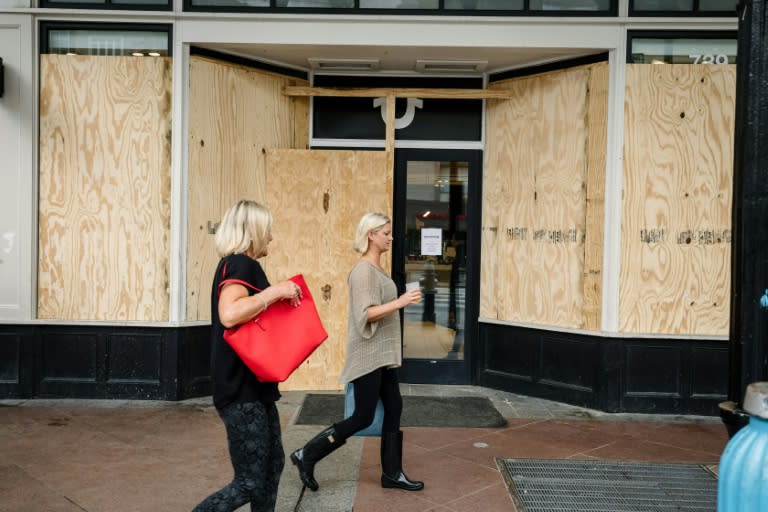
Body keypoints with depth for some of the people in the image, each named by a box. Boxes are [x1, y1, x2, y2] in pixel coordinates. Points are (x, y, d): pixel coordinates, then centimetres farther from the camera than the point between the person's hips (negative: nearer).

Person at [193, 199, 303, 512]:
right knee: (250, 483, -4)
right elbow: (229, 314, -33)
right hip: (241, 390, -10)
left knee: (273, 463, 17)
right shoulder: (241, 264, -15)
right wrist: (276, 291, -25)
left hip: (252, 387, 10)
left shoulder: (237, 265, 16)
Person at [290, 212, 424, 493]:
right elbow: (364, 314, -24)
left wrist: (395, 344, 20)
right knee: (363, 418, -1)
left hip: (383, 354, 9)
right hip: (368, 355, -9)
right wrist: (400, 302, -31)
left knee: (393, 409, 11)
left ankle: (392, 473, 22)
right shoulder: (363, 270, -18)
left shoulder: (377, 267, 11)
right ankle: (306, 455, 11)